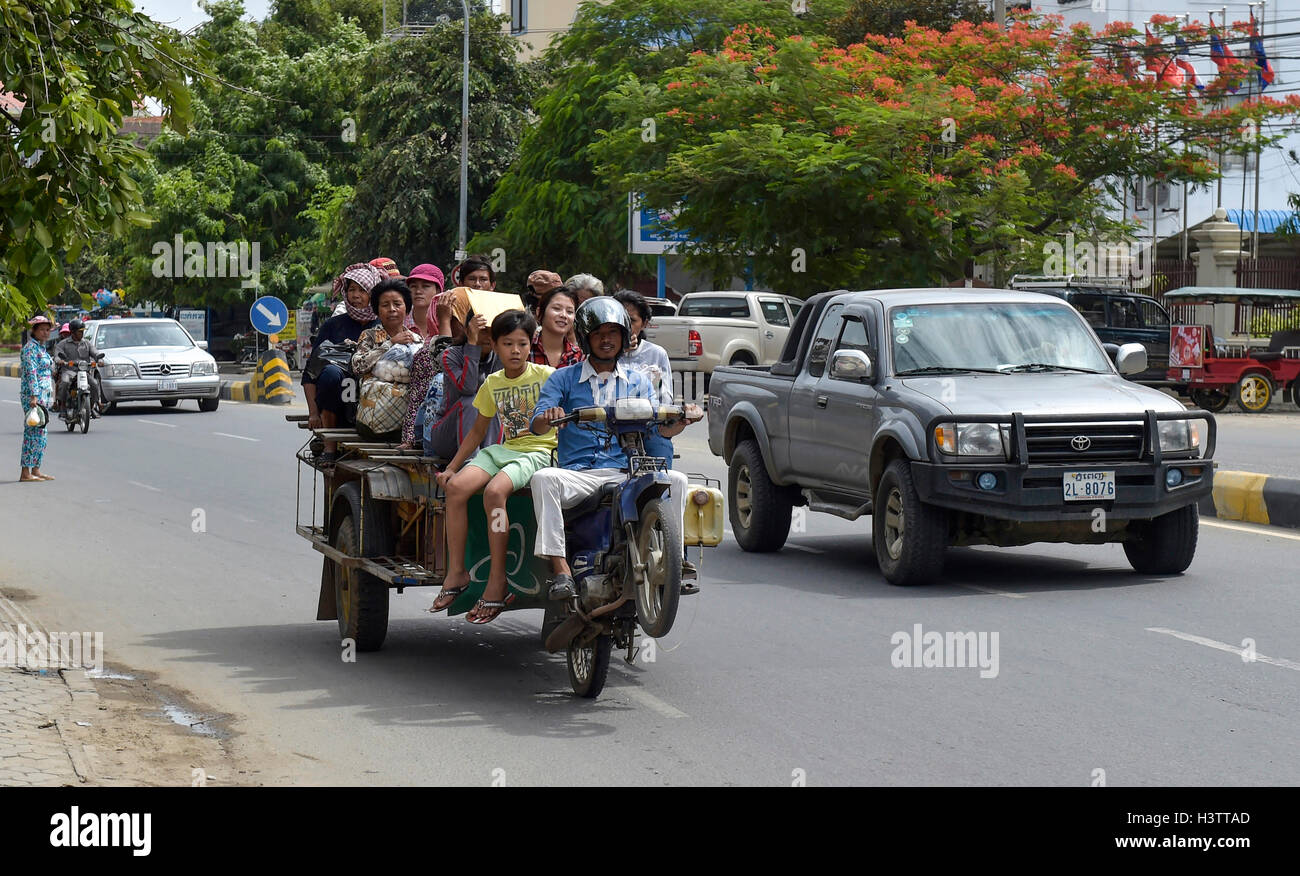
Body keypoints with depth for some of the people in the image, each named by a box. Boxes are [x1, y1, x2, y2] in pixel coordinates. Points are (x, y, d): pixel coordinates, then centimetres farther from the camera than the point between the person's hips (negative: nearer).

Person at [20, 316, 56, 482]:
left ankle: (36, 470, 14)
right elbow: (31, 372, -18)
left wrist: (49, 397, 24)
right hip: (33, 395, -10)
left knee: (40, 433, 10)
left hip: (43, 395, 10)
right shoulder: (31, 347, -10)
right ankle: (26, 472, -10)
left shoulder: (41, 347, 18)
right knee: (33, 432, -10)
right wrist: (34, 396, -25)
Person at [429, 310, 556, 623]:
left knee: (494, 491, -33)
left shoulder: (545, 375, -1)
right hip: (504, 449, 6)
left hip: (539, 451, -6)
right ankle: (456, 571, -12)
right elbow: (478, 431, 22)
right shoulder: (492, 383, 15)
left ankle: (497, 583, -25)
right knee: (456, 486, -21)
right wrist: (452, 466, 16)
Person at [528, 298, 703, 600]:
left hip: (626, 474, 2)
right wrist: (549, 417, -25)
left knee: (676, 480, -24)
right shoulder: (564, 379, 12)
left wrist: (683, 419, -14)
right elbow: (537, 425, -1)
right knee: (543, 478, -34)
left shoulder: (638, 381, 19)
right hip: (578, 475, -2)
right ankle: (560, 569, -37)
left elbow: (662, 427, 8)